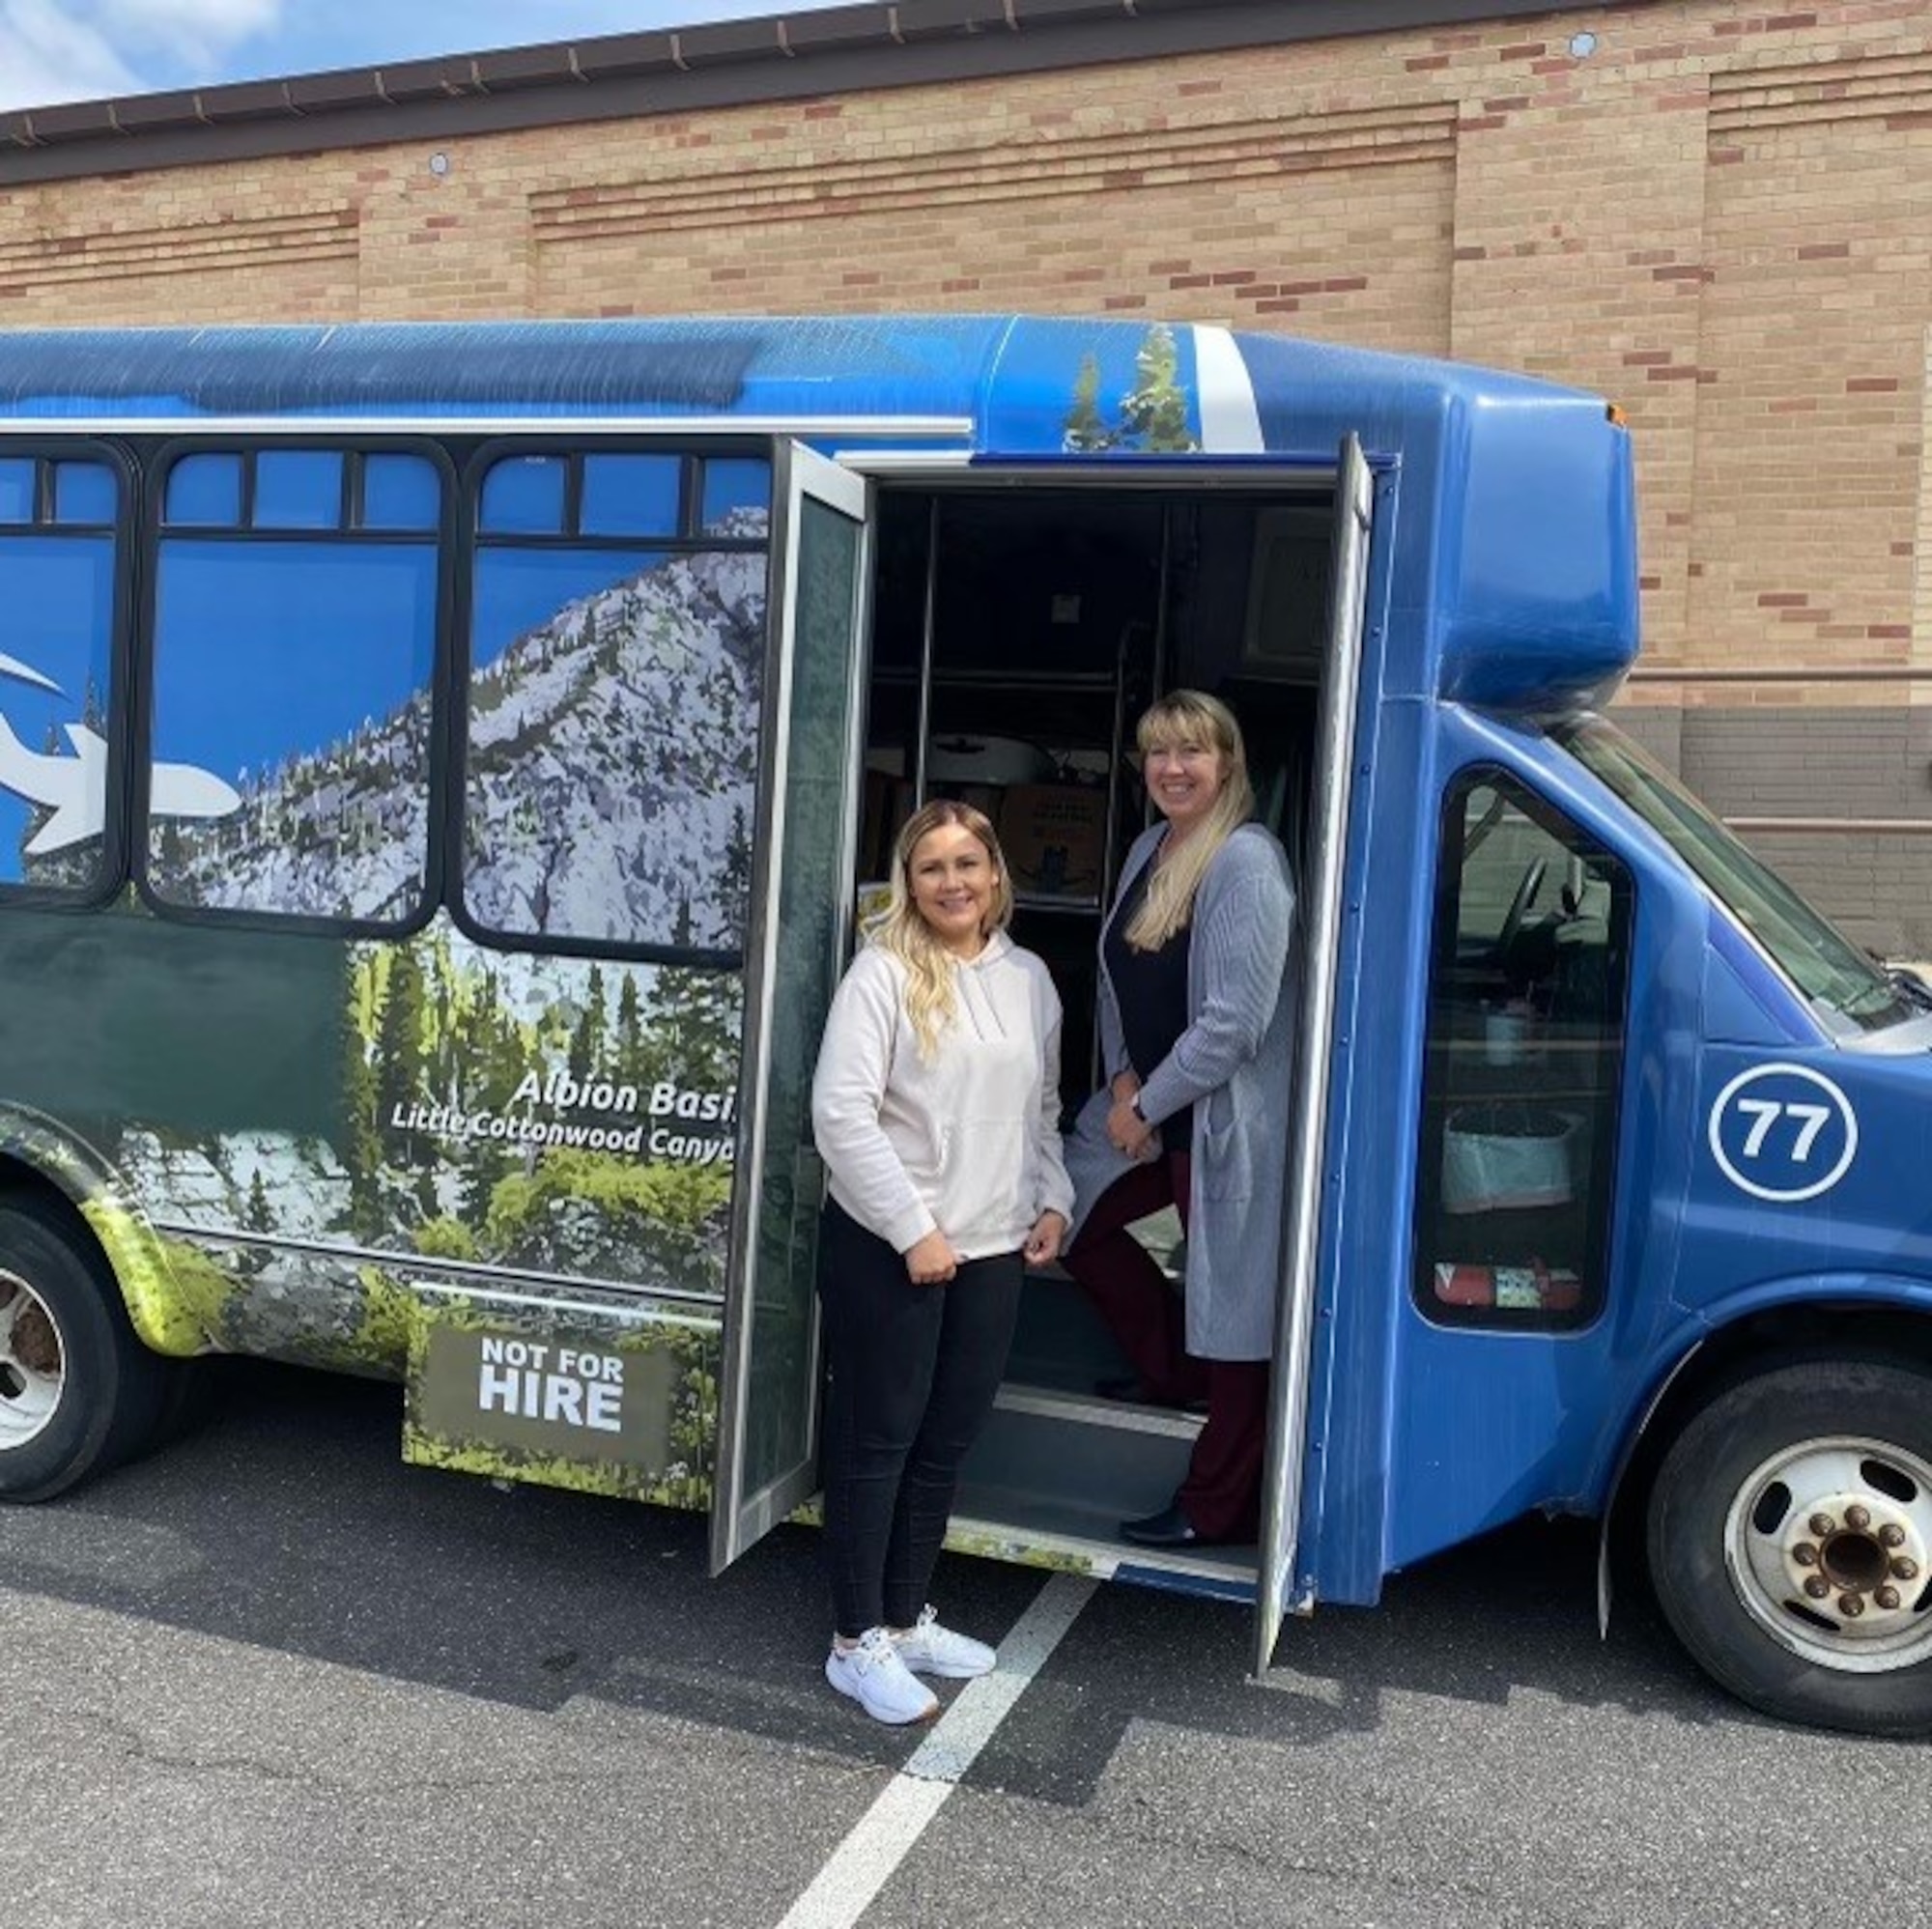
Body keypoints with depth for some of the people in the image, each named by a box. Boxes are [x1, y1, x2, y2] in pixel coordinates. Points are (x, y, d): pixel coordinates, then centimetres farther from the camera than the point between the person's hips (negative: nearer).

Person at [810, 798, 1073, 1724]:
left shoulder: (1030, 978, 9)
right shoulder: (884, 972, -11)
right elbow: (841, 1113, -16)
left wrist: (1052, 1201, 8)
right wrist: (914, 1229, -17)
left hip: (994, 1249, 6)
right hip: (888, 1246, -6)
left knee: (947, 1440, 14)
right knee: (878, 1439, 5)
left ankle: (905, 1618, 30)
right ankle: (858, 1642, 18)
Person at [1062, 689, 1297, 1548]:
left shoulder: (1247, 862, -19)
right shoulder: (1147, 849, 9)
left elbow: (1235, 1021, -23)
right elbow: (1117, 975, 16)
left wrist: (1147, 1104, -14)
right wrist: (1122, 1075, 0)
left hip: (1227, 1119, -9)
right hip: (1146, 1101, 9)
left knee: (1232, 1307, 2)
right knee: (1074, 1218, 19)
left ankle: (1216, 1507, 17)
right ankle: (1175, 1370, 37)